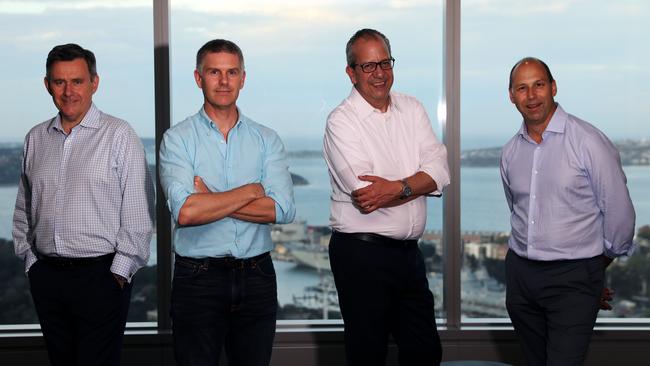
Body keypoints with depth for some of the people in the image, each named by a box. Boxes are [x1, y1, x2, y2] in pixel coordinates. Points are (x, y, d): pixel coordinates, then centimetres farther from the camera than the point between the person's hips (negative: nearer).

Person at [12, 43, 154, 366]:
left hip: (101, 275, -5)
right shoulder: (36, 138, 10)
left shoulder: (119, 135, -6)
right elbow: (23, 208, 18)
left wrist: (120, 270, -11)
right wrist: (29, 258, 10)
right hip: (46, 276, 5)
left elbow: (137, 211, -9)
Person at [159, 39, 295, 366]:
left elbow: (283, 210, -10)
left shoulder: (266, 139, 6)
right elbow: (185, 212, -18)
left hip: (256, 277, 3)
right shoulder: (177, 139, -2)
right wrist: (250, 191, -9)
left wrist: (211, 200, -13)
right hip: (197, 278, -2)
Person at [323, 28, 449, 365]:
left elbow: (440, 172, -4)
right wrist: (415, 186, -10)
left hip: (409, 250, 6)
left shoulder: (412, 109, 8)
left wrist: (395, 187, -20)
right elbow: (366, 196, -20)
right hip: (362, 253, -5)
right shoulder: (341, 121, -10)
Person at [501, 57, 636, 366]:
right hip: (520, 271, 6)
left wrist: (595, 270, 5)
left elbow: (619, 214, -6)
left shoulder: (588, 141, -11)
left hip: (574, 278, -5)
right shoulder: (510, 152, 7)